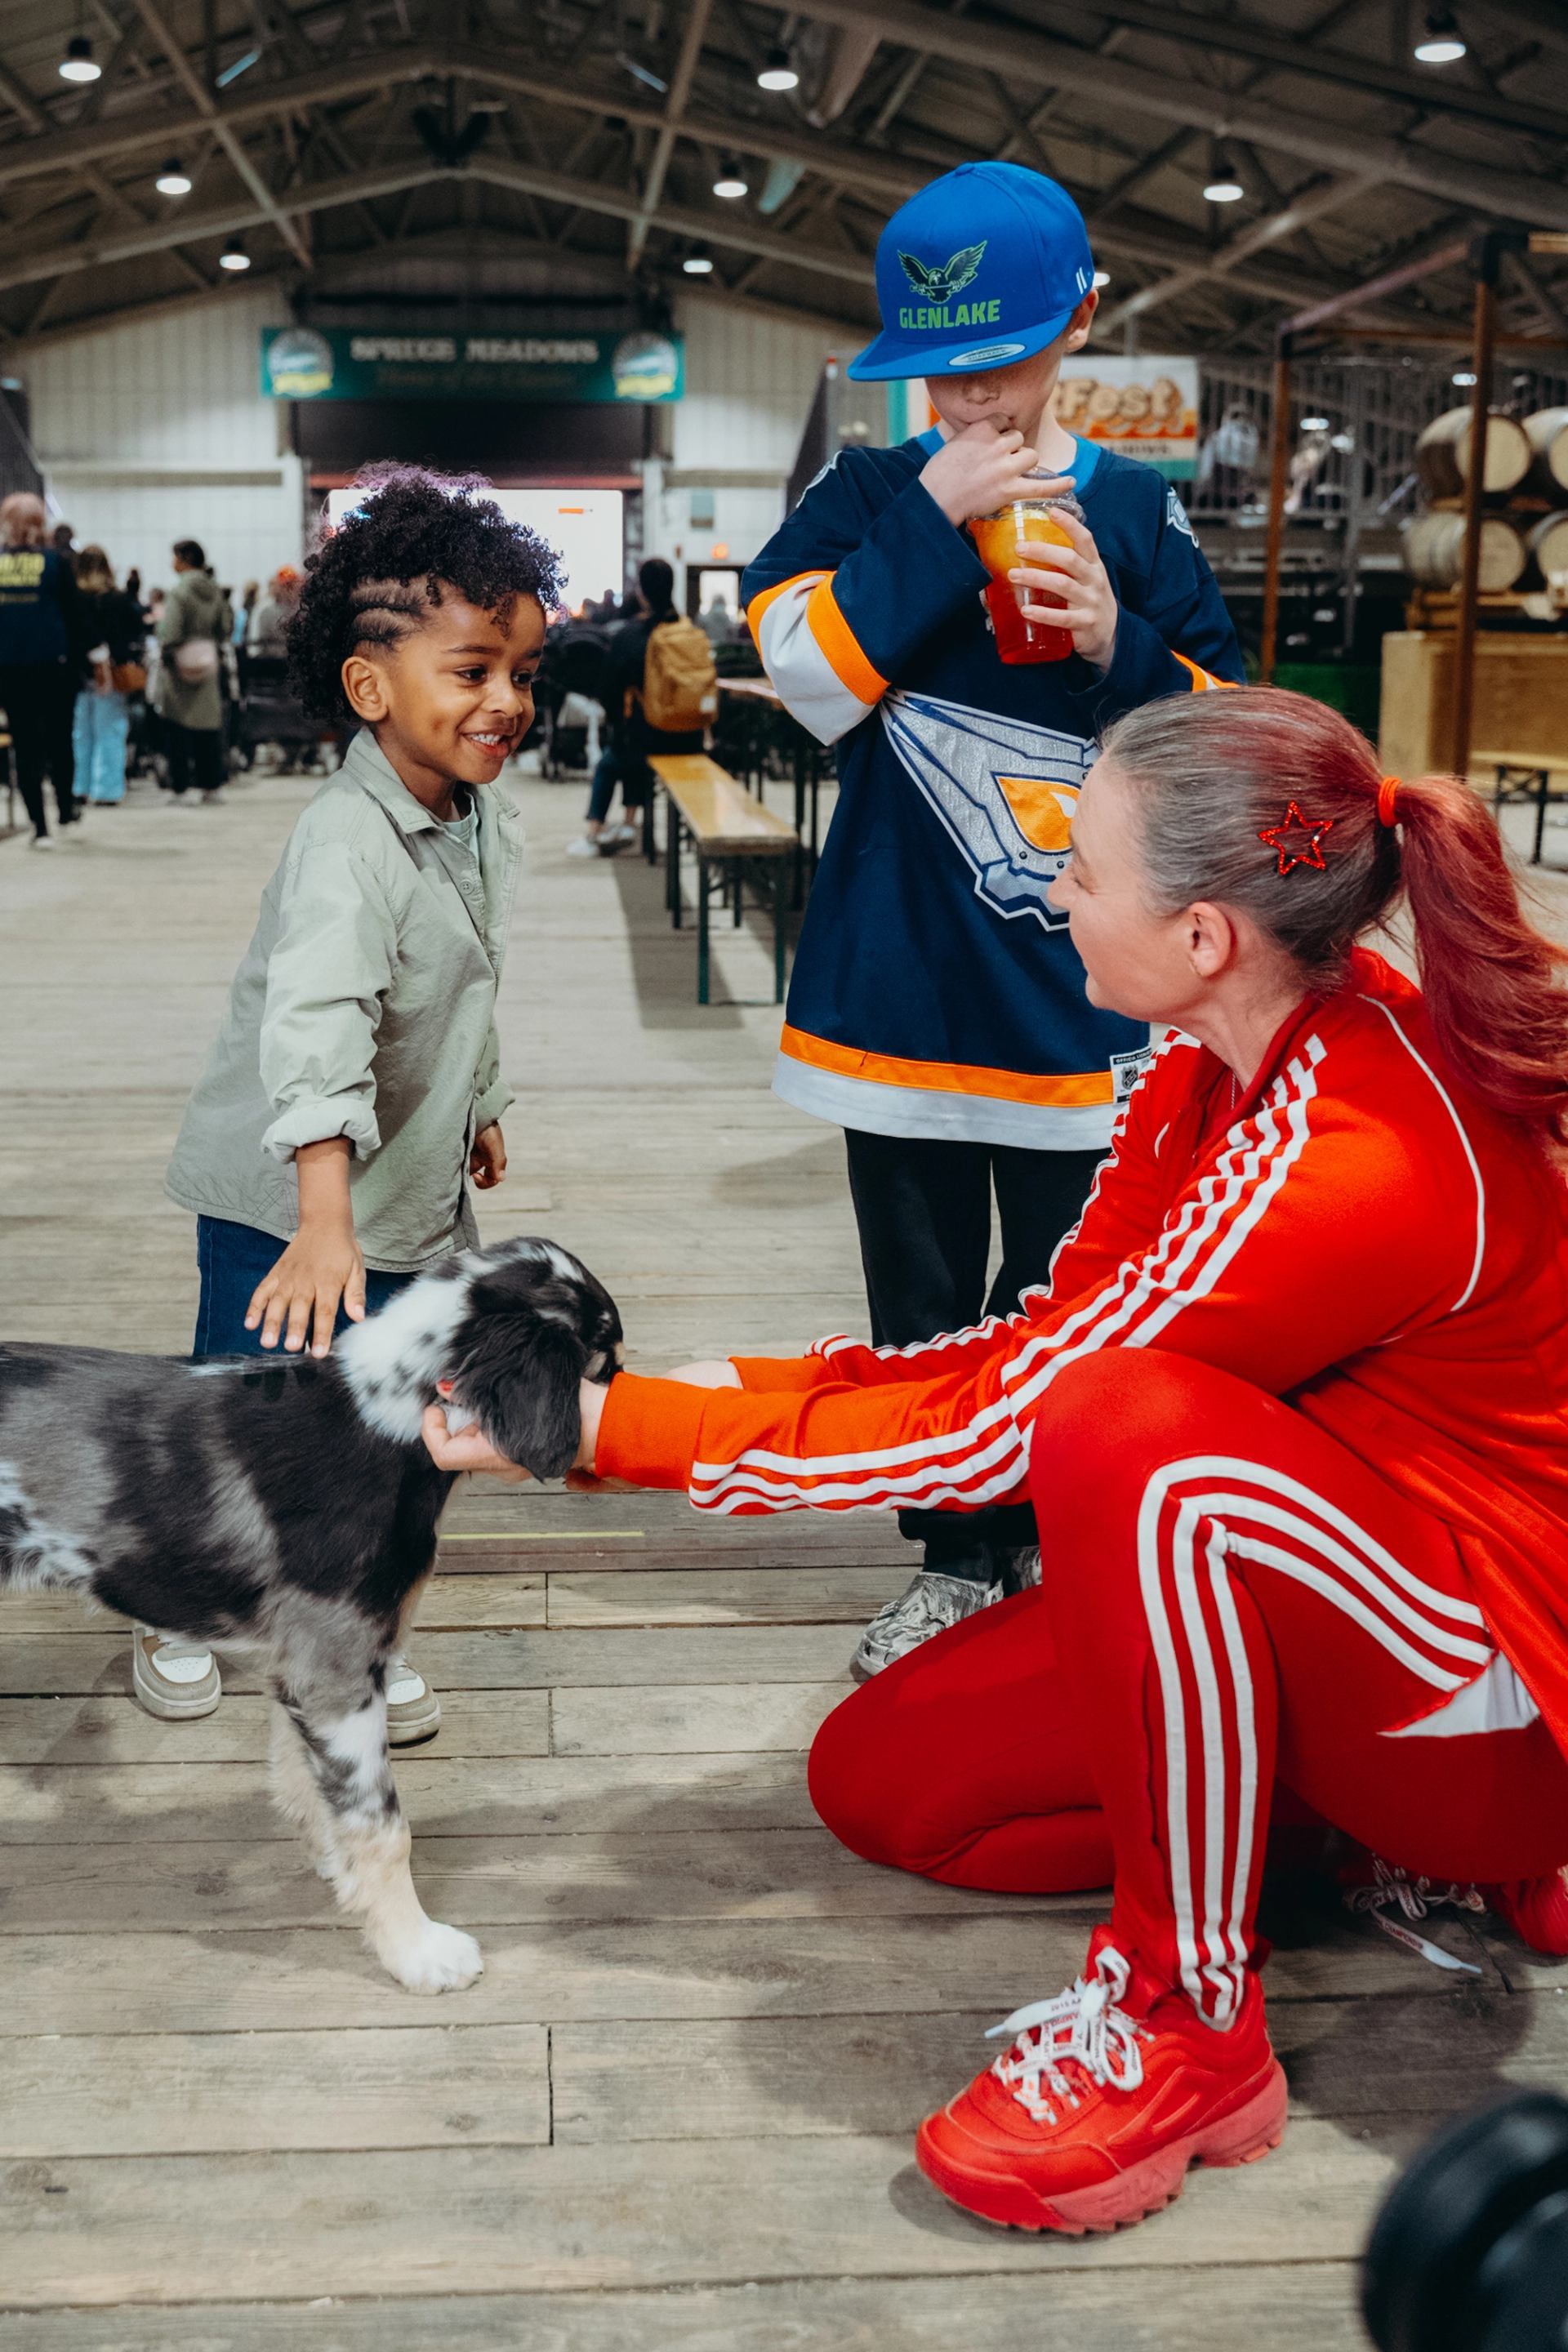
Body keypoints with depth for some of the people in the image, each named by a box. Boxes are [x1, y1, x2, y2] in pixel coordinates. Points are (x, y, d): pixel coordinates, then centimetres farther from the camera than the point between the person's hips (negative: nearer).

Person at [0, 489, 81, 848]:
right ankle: (65, 814, 21)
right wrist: (75, 660, 6)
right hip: (53, 664, -1)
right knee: (59, 738, 12)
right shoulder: (56, 562, -2)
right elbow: (72, 617, 0)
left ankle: (40, 828, 2)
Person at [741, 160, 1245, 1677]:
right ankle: (959, 1561, 30)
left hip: (1081, 997, 0)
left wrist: (1119, 642, -14)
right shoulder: (867, 501, 3)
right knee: (922, 1303, 13)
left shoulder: (1133, 513, 2)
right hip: (902, 991, 1)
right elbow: (813, 683, -13)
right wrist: (935, 521, -17)